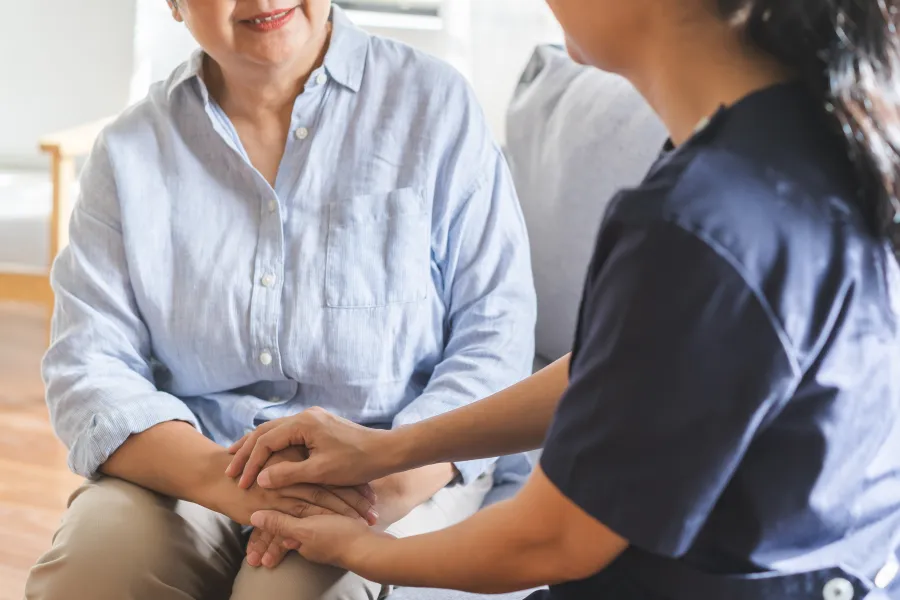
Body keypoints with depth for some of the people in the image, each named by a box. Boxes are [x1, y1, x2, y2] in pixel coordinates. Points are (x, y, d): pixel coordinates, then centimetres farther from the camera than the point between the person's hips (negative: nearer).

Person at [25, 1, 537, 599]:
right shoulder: (131, 151, 7)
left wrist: (392, 478, -22)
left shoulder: (436, 102, 0)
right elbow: (88, 364, -1)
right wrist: (222, 478, -21)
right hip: (193, 463, 3)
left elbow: (498, 330, -4)